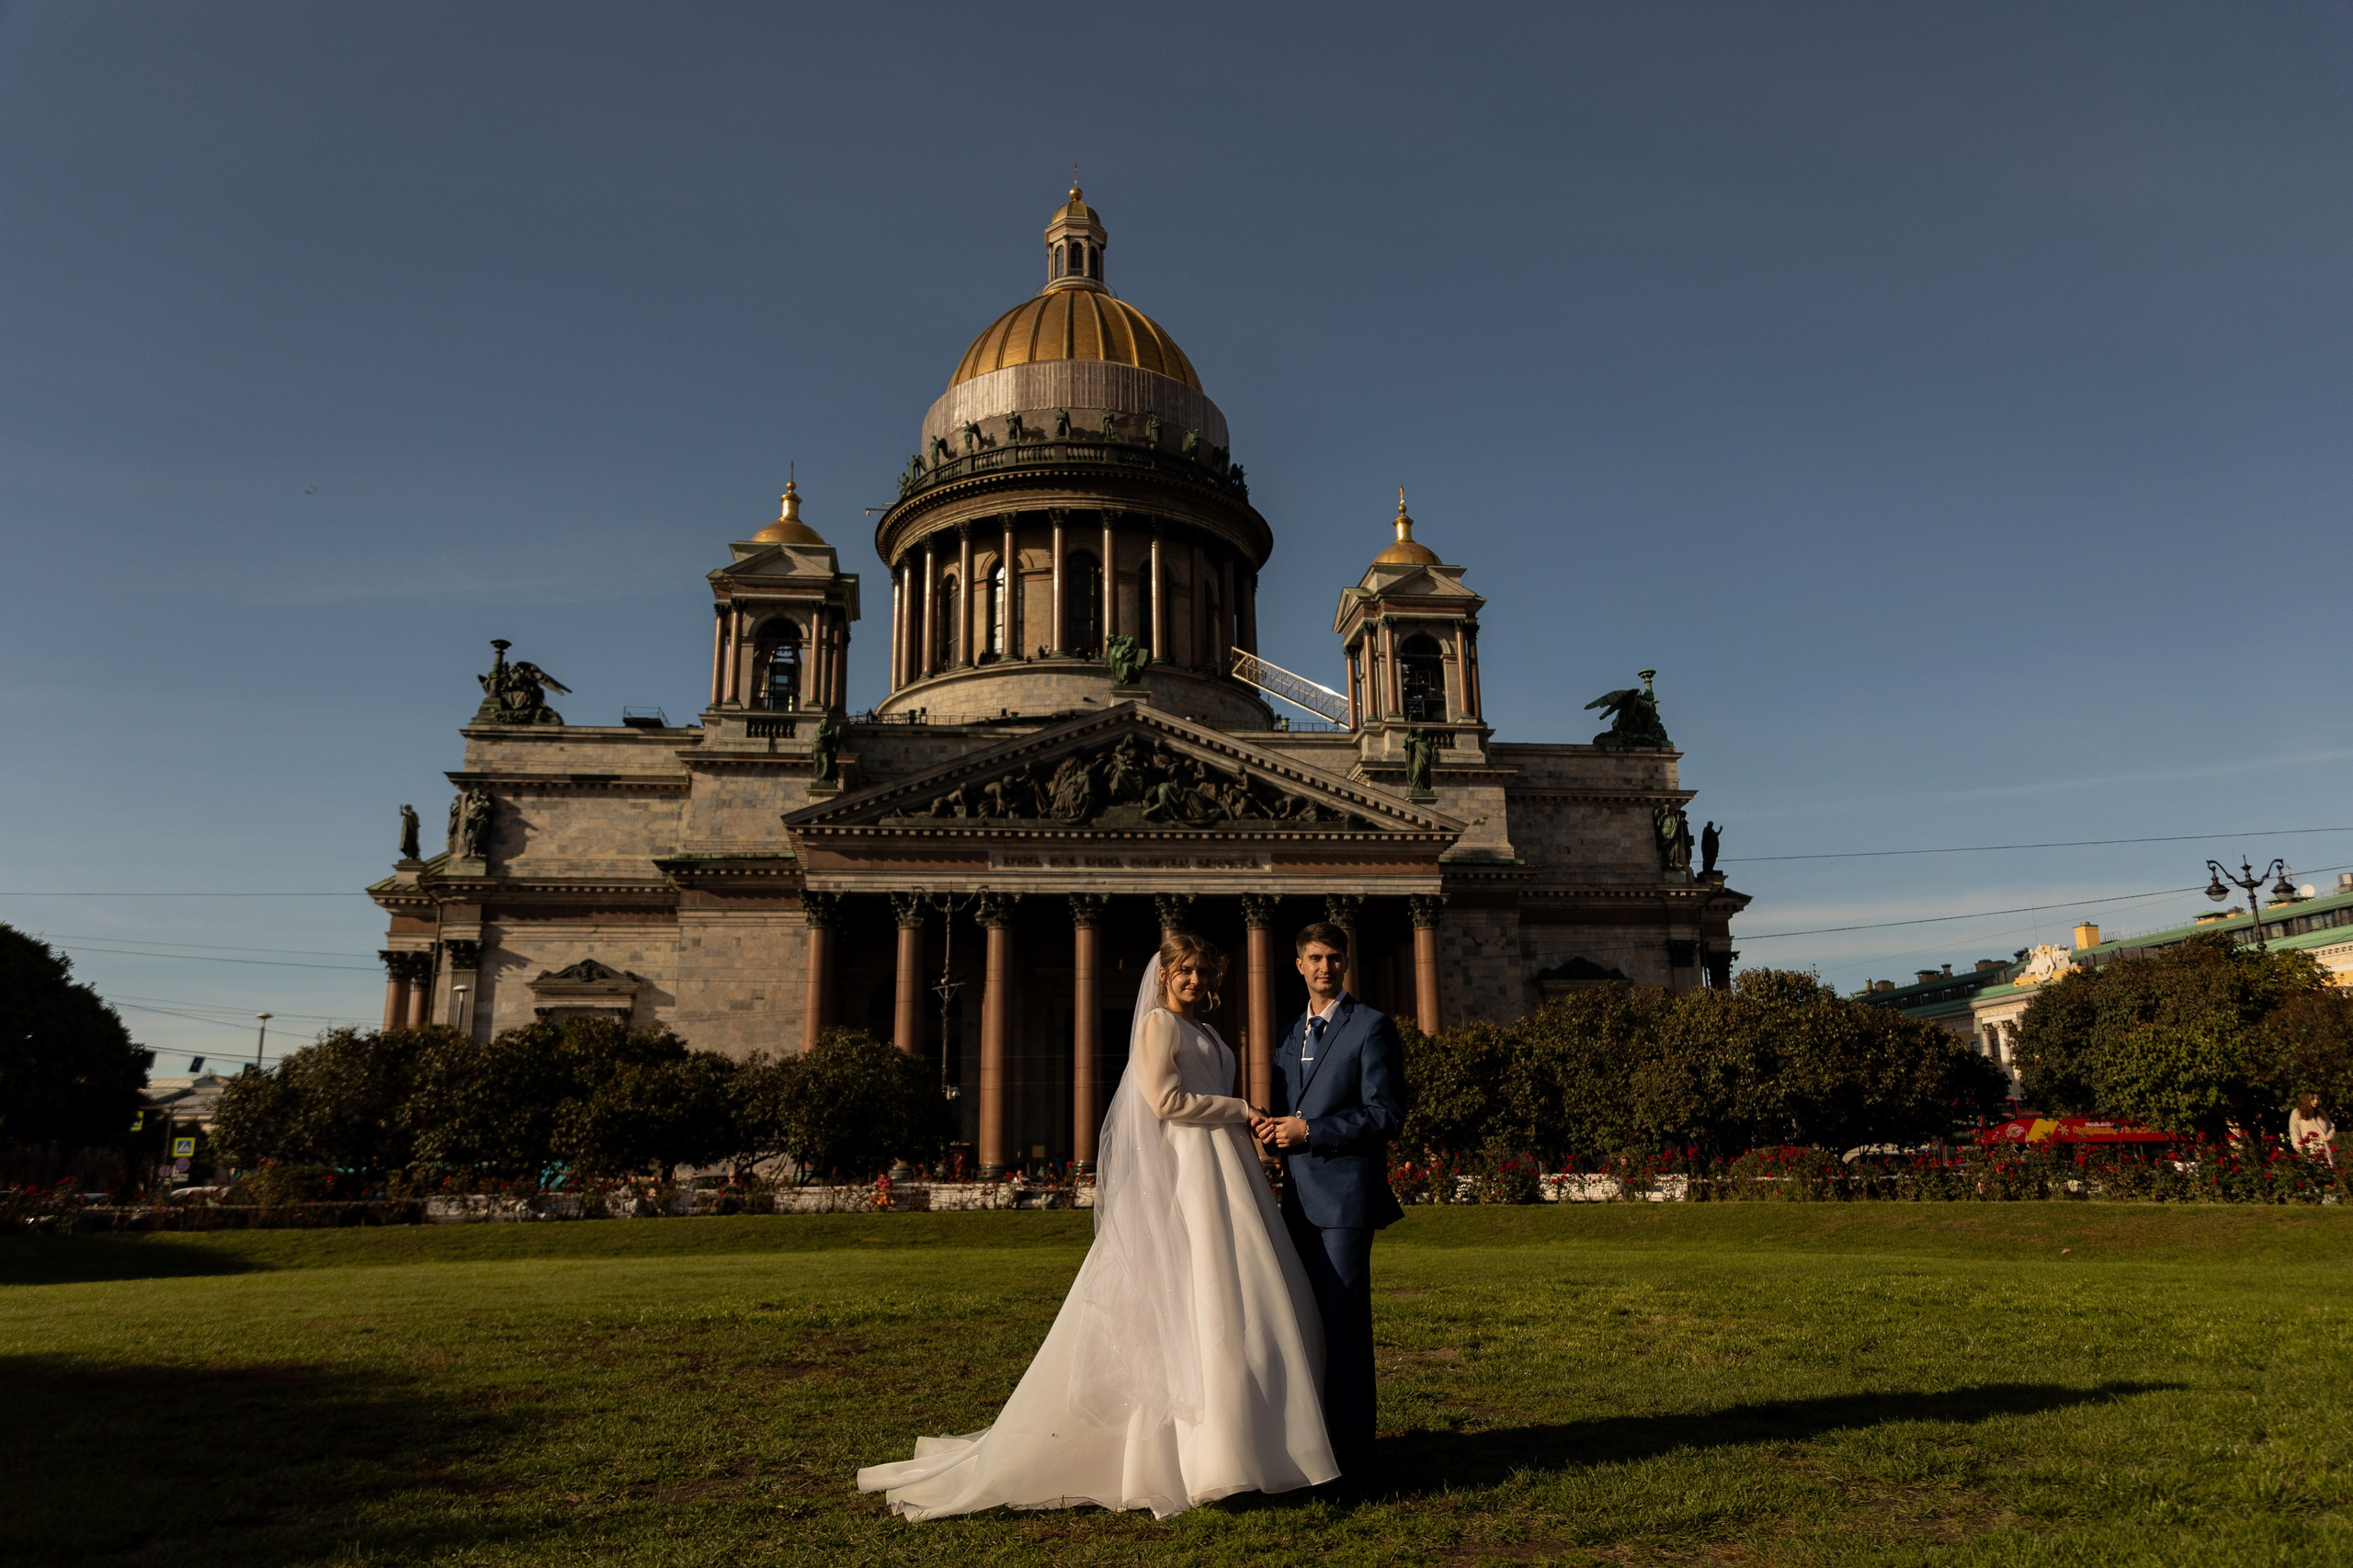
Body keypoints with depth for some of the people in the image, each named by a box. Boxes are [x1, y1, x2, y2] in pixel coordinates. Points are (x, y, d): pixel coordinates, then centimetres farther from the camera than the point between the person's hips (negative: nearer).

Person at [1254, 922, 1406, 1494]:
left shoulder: (1371, 1028, -4)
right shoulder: (1290, 1037, 18)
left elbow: (1385, 1114, -11)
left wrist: (1308, 1131, -14)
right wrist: (1270, 1128, 2)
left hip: (1345, 1198, -7)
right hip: (1300, 1199, 7)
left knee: (1344, 1325, -5)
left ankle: (1352, 1462, 4)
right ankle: (1315, 1447, 22)